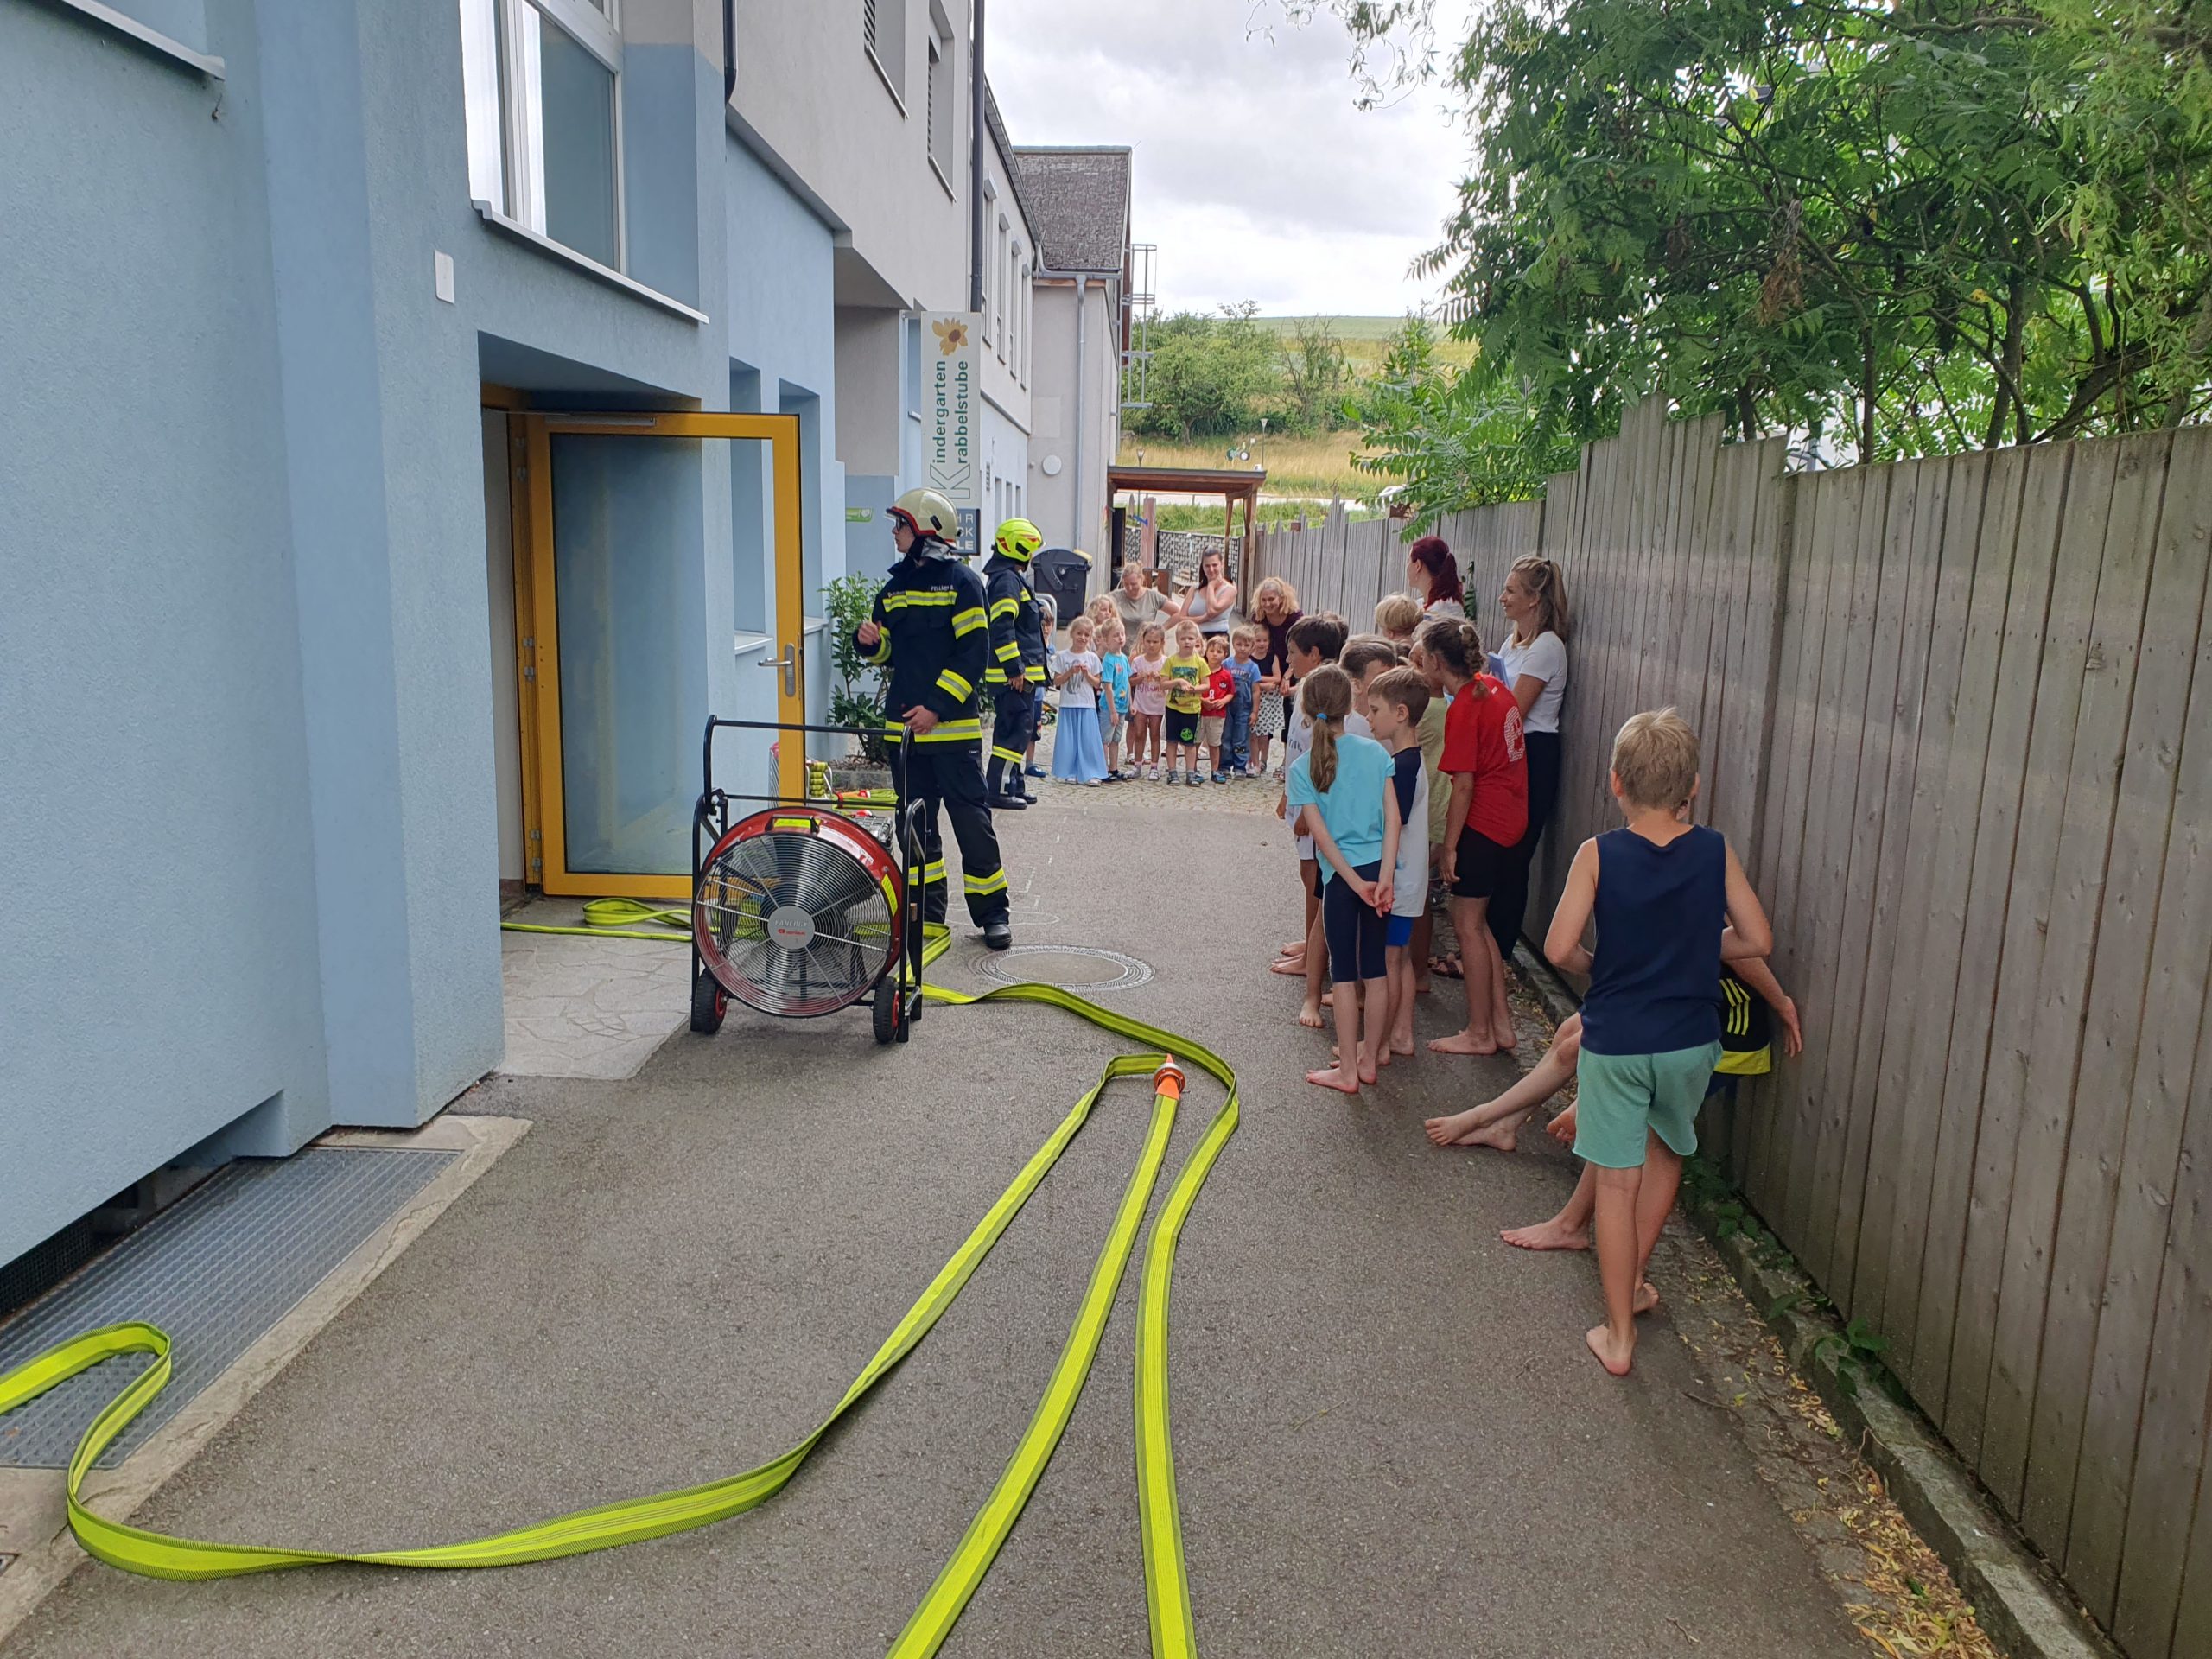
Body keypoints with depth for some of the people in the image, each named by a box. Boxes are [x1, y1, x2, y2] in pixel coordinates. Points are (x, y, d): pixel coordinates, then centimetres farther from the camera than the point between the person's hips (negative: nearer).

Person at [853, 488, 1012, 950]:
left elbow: (974, 653, -10)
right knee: (916, 820, 10)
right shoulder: (894, 588, 15)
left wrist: (938, 706, -16)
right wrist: (871, 640, -2)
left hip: (953, 726, -6)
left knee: (971, 817, -5)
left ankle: (991, 912, 4)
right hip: (904, 724, 6)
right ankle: (926, 909, 19)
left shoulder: (962, 581, -4)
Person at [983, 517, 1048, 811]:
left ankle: (1013, 785, 22)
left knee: (1017, 728, 16)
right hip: (1014, 674, -11)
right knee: (1015, 730, -10)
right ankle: (997, 789, -8)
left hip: (1018, 672, 11)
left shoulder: (1010, 578, 20)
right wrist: (1015, 668, -23)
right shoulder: (1007, 580, -14)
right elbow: (1002, 627, -23)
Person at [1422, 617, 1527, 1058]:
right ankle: (1501, 1022, 21)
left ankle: (1480, 1033, 9)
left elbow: (1464, 785, -19)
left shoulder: (1463, 709, -18)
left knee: (1468, 923, 1)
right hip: (1510, 815, 9)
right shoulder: (1495, 688, 7)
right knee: (1475, 921, 17)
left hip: (1484, 822, -9)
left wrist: (1449, 845, -13)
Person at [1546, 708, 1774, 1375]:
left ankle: (1619, 1335, 14)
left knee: (1617, 1181, 7)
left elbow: (1560, 949, -17)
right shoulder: (1716, 851, -6)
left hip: (1615, 1040, -2)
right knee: (1666, 1152, 27)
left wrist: (1601, 968, 4)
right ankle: (1632, 1279, 40)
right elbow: (1759, 941, -1)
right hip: (1690, 1040, 3)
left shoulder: (1599, 854, -13)